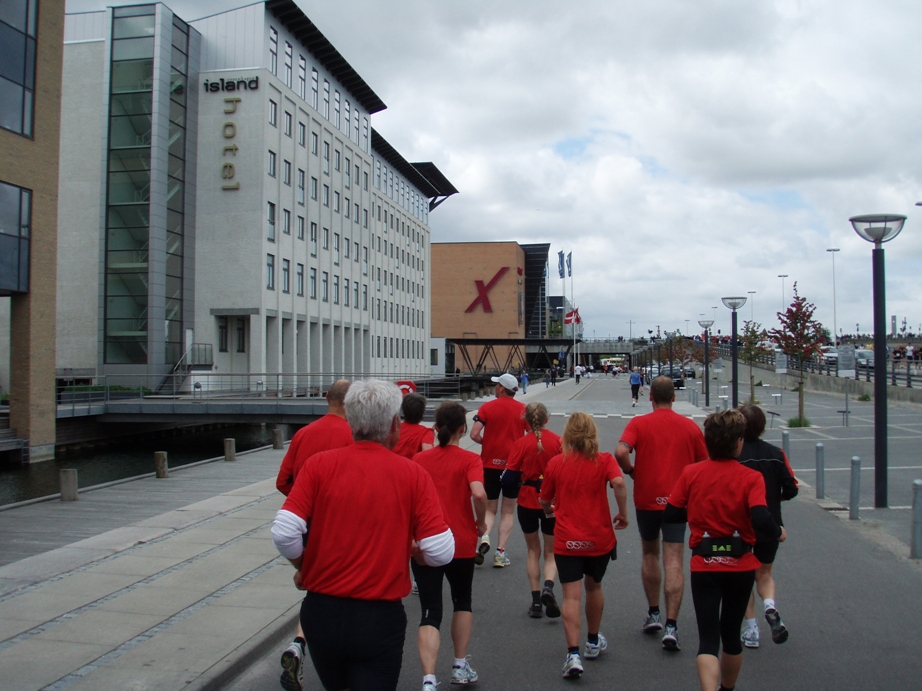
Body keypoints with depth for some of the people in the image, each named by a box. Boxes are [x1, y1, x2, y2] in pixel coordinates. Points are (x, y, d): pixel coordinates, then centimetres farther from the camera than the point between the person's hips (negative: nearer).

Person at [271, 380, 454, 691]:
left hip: (321, 614, 3)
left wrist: (304, 567, 7)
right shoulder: (413, 474, -7)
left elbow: (283, 532, -13)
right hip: (379, 619, -2)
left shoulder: (318, 464, -6)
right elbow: (440, 552, -12)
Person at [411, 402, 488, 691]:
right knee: (462, 602, 24)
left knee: (430, 614, 0)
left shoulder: (419, 459, 1)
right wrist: (481, 522, -6)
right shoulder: (469, 459, -7)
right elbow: (478, 493, -23)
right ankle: (460, 666, 30)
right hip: (461, 544, -1)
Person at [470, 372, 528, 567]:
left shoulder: (487, 407, -4)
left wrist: (487, 443, 7)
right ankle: (500, 552, 6)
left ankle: (484, 538, -12)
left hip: (490, 463, 0)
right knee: (508, 511, 11)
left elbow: (474, 434, -12)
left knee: (490, 508, 13)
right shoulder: (523, 410, -1)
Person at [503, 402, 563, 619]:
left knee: (533, 551, 16)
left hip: (527, 503, 0)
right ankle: (548, 587, -14)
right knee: (551, 552, 13)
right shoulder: (557, 441, -8)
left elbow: (508, 477, -12)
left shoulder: (521, 444, -10)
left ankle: (536, 600, 14)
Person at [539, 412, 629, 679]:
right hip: (599, 538, 1)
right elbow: (618, 482, -24)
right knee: (594, 586, 22)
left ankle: (573, 654, -14)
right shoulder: (604, 460, -5)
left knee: (571, 595, -2)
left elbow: (544, 501, 6)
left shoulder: (556, 463, -2)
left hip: (566, 540, -1)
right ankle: (593, 641, 39)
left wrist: (550, 509, 29)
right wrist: (623, 513, -11)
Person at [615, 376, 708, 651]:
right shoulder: (691, 427, 2)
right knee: (673, 562, -2)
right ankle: (671, 626, -8)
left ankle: (653, 614, 25)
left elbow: (621, 452, -19)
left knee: (650, 554, 19)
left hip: (646, 498, 0)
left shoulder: (639, 424, -4)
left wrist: (632, 472, -2)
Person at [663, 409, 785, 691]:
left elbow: (671, 515, -2)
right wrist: (778, 533, -1)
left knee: (708, 638, 0)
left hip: (704, 566, 0)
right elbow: (761, 519, -23)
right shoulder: (750, 478, -11)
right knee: (731, 632, 20)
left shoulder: (690, 473, -5)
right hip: (741, 566, 0)